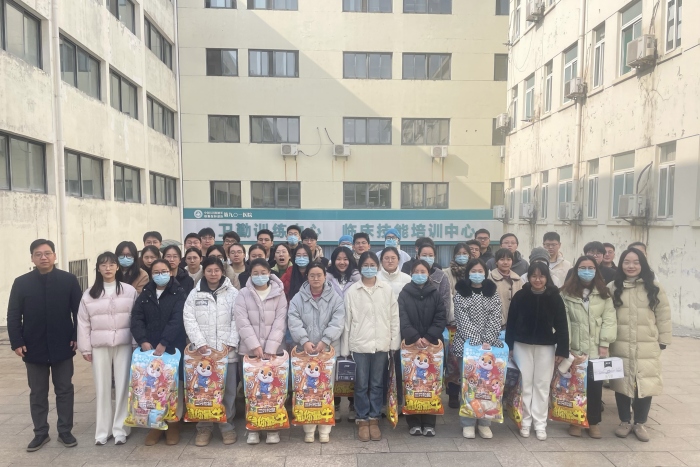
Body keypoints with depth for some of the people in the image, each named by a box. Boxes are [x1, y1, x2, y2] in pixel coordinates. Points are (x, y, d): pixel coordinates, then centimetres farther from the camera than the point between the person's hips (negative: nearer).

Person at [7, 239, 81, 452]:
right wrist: (16, 342, -8)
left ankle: (65, 431, 20)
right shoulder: (21, 283, 1)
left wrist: (77, 337, -7)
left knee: (64, 390, 8)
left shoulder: (69, 280, -2)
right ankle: (40, 433, 26)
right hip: (33, 348, 1)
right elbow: (13, 315, 0)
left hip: (62, 346, -1)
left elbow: (78, 311, -1)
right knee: (37, 393, 12)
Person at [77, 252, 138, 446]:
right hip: (99, 346, 2)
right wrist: (85, 348, 3)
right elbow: (83, 323, 6)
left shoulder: (130, 291, -1)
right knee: (102, 388, 8)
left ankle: (120, 429, 13)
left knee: (123, 386, 2)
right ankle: (103, 430, 19)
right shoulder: (89, 294, 4)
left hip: (123, 344, -1)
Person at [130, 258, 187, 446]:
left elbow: (177, 321, -14)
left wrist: (163, 343, -23)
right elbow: (136, 319, 0)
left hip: (172, 347, -3)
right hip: (148, 347, 3)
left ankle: (173, 424, 16)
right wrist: (143, 341, -15)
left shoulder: (179, 294, -3)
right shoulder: (145, 295, 10)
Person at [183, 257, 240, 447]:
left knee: (228, 389, 3)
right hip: (202, 350, 1)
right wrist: (200, 342, -10)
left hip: (227, 350, -1)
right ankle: (204, 427, 19)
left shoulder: (233, 293, 3)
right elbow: (189, 319, 0)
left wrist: (230, 343, -10)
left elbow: (237, 320, 0)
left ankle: (227, 425, 17)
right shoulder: (195, 293, 7)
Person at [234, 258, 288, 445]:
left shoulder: (279, 294, 2)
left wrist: (269, 349, -12)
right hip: (250, 350, 0)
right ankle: (253, 428, 20)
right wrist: (255, 346, -14)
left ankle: (273, 428, 18)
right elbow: (242, 322, -6)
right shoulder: (243, 294, 2)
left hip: (273, 350, 0)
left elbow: (280, 322, -4)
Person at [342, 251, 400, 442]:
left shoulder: (387, 289, 1)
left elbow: (394, 317, 3)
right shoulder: (352, 291, -1)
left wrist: (395, 342, -1)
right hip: (359, 344, -1)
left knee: (377, 384, 11)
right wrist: (344, 349, -1)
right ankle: (362, 420, 22)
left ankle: (374, 419, 25)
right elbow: (347, 320, 0)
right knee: (361, 385, 7)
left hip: (381, 344, 1)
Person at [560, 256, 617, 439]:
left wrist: (604, 344, -9)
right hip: (575, 348, -1)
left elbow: (609, 319, 0)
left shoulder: (604, 293, 7)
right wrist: (566, 347, -9)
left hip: (597, 349, 1)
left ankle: (594, 422, 20)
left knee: (595, 385, 5)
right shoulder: (567, 293, 2)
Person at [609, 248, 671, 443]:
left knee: (646, 385, 5)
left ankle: (640, 423, 24)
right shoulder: (613, 288, 0)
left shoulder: (654, 288, 0)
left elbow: (663, 316, 4)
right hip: (620, 347, 0)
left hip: (647, 348, 0)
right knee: (622, 384, 8)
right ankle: (625, 421, 25)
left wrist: (663, 340, 2)